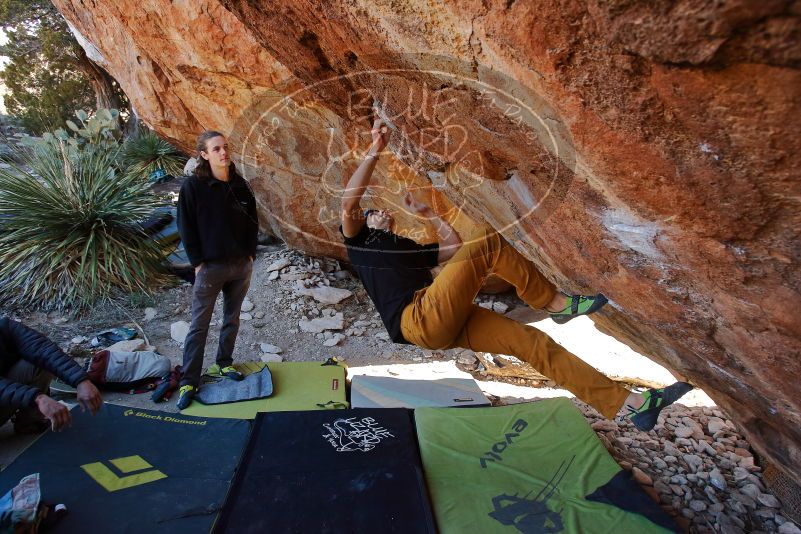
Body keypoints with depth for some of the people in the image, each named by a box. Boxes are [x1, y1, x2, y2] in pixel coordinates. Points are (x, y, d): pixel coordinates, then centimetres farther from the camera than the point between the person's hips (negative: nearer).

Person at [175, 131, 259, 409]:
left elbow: (252, 221, 10)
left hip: (241, 264, 4)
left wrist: (250, 254, 4)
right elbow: (185, 227, -7)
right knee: (199, 326, 3)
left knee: (232, 319, 16)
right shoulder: (193, 186, -8)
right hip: (210, 267, -4)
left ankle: (224, 363, 34)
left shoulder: (239, 185, 4)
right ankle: (189, 381, 13)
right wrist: (197, 262, -9)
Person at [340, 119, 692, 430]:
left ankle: (627, 404, -1)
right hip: (420, 320, -7)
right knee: (488, 242, -15)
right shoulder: (361, 242, 18)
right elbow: (349, 201, -1)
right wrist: (375, 150, 0)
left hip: (446, 324, 7)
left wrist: (426, 213, 40)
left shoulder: (408, 248, 36)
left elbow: (455, 246, 37)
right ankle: (555, 303, -3)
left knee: (533, 342, -4)